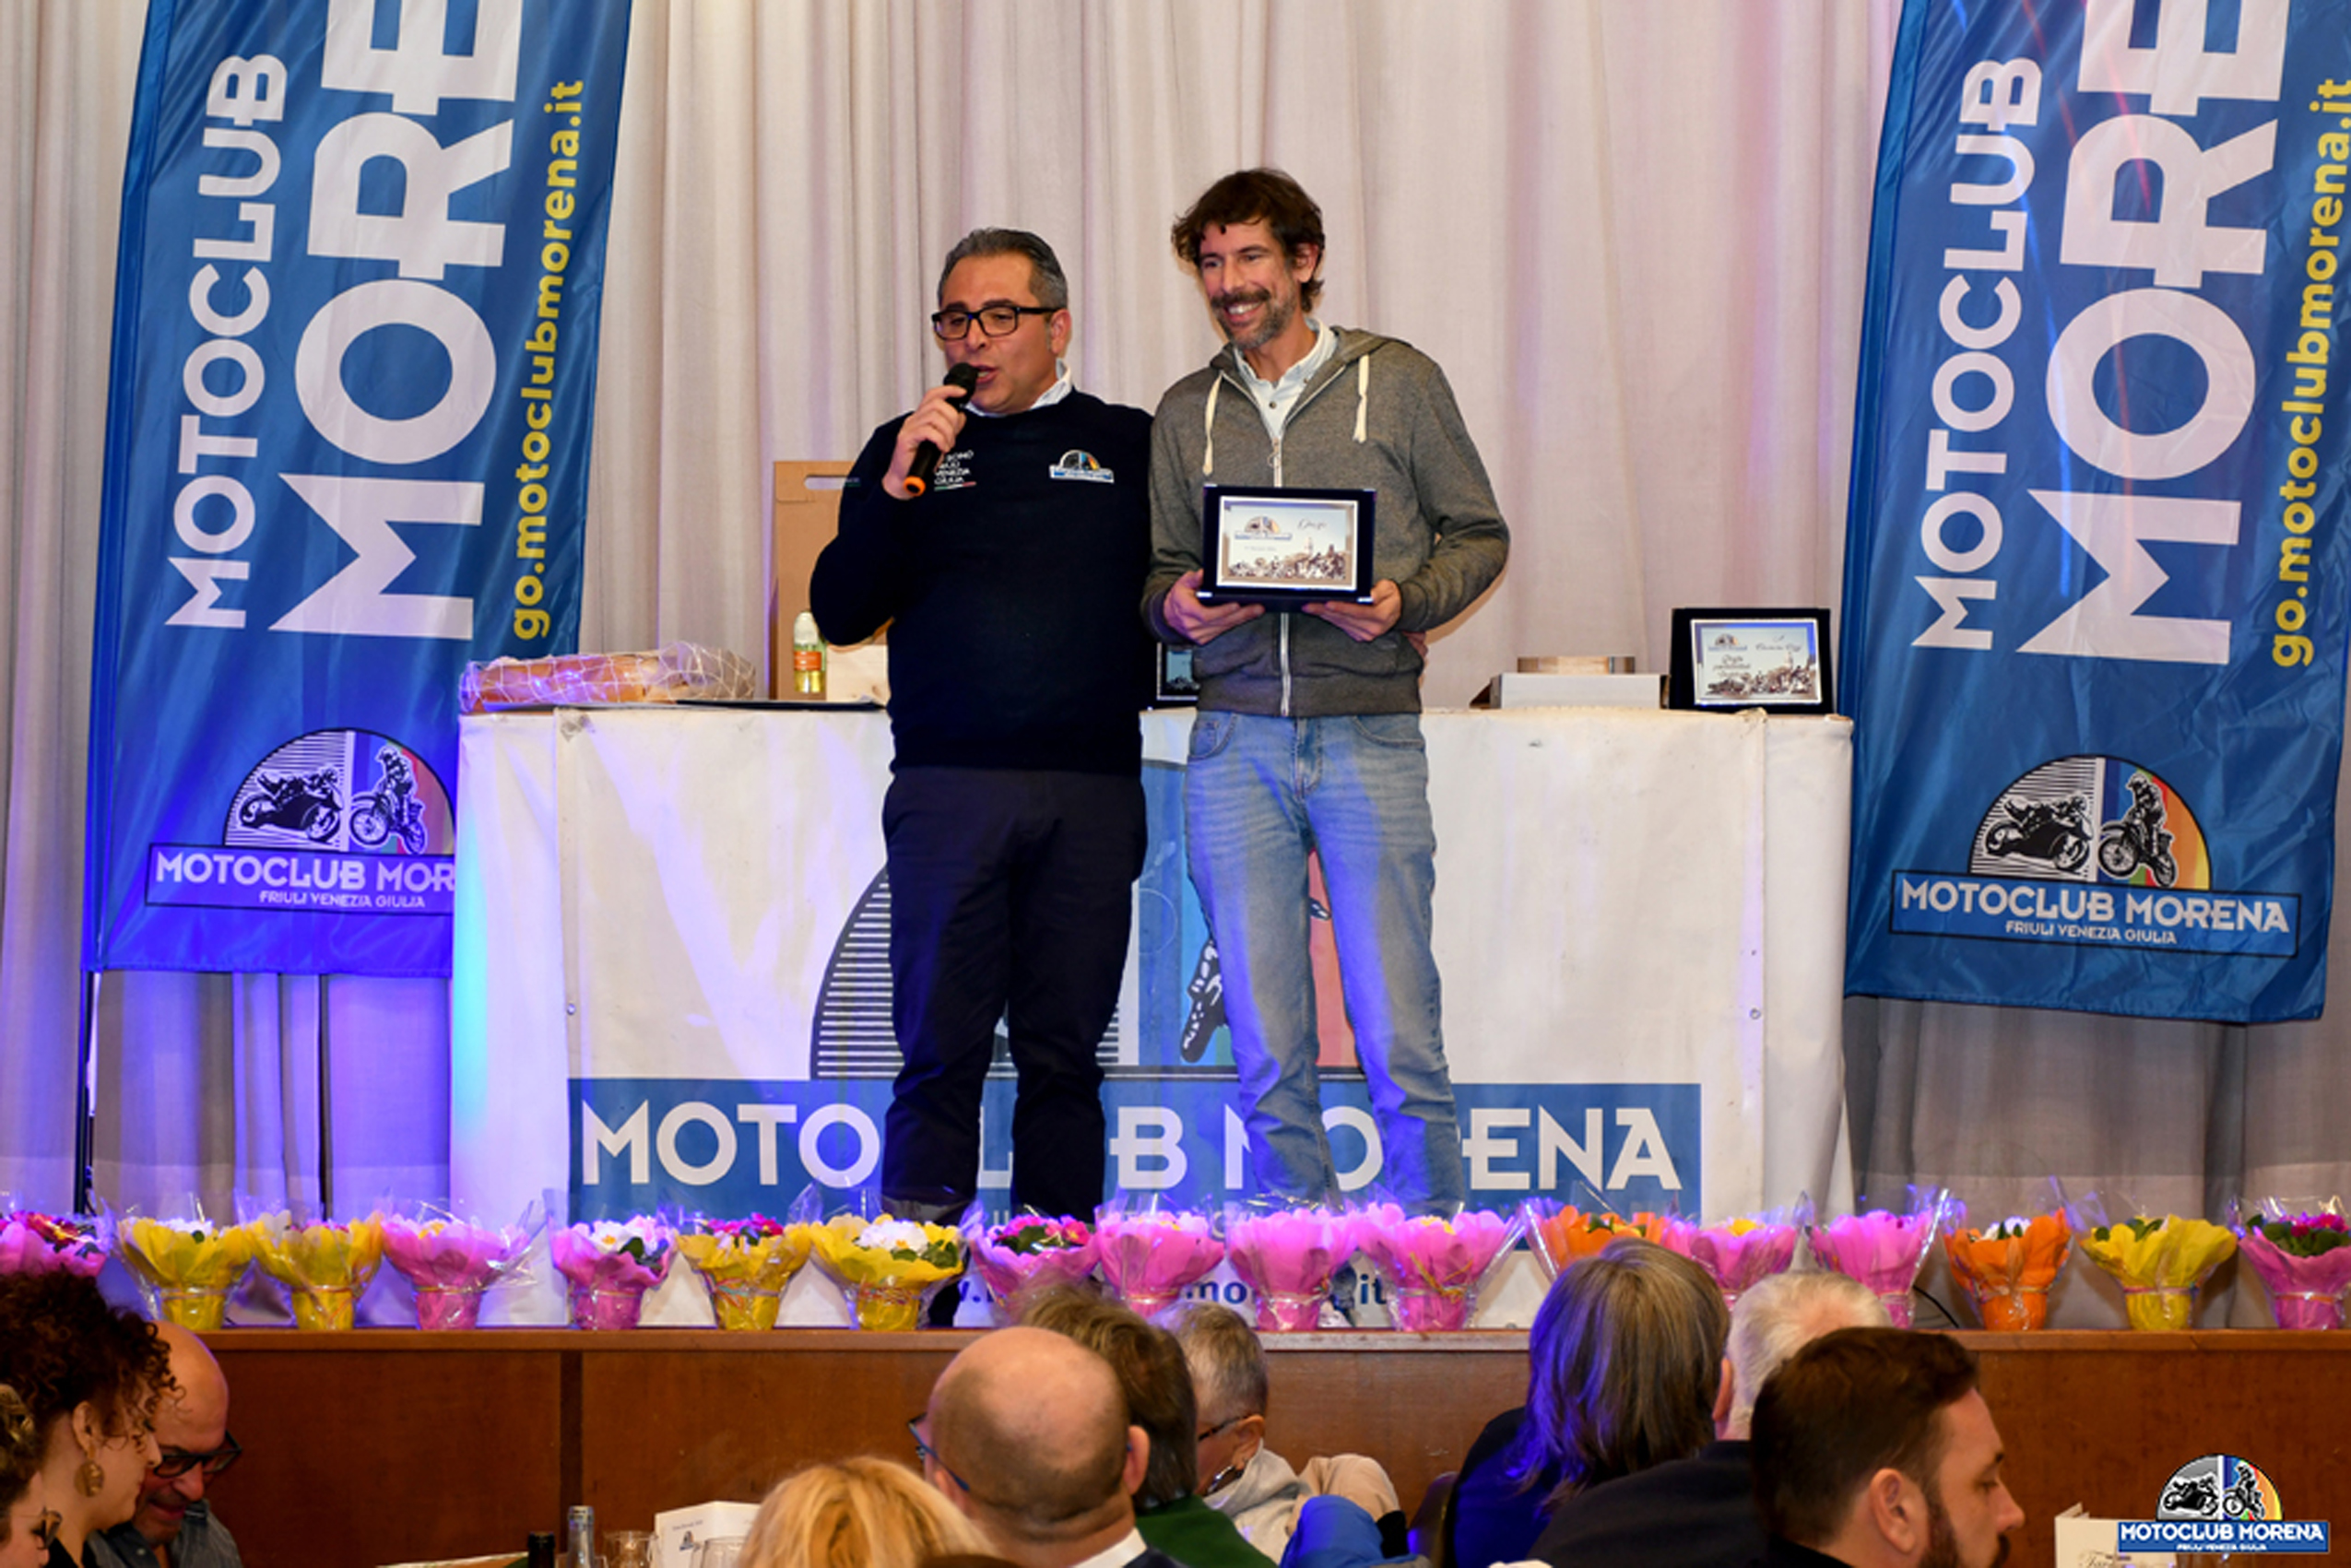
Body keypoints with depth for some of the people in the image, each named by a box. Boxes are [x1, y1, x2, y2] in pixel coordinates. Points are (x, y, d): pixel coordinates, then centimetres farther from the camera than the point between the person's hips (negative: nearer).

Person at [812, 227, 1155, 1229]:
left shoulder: (1130, 445, 13)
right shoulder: (908, 448, 14)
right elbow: (838, 612, 4)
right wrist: (897, 486, -6)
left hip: (1092, 794, 0)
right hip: (948, 785, 0)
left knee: (1066, 1049, 3)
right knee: (940, 1044, -3)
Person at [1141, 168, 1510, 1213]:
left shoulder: (1398, 382, 6)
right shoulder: (1186, 413, 14)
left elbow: (1479, 536, 8)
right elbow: (1161, 568, 18)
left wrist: (1405, 603, -10)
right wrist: (1176, 607, -6)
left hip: (1369, 730, -3)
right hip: (1235, 743, 3)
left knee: (1397, 1038, -7)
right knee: (1265, 1048, 2)